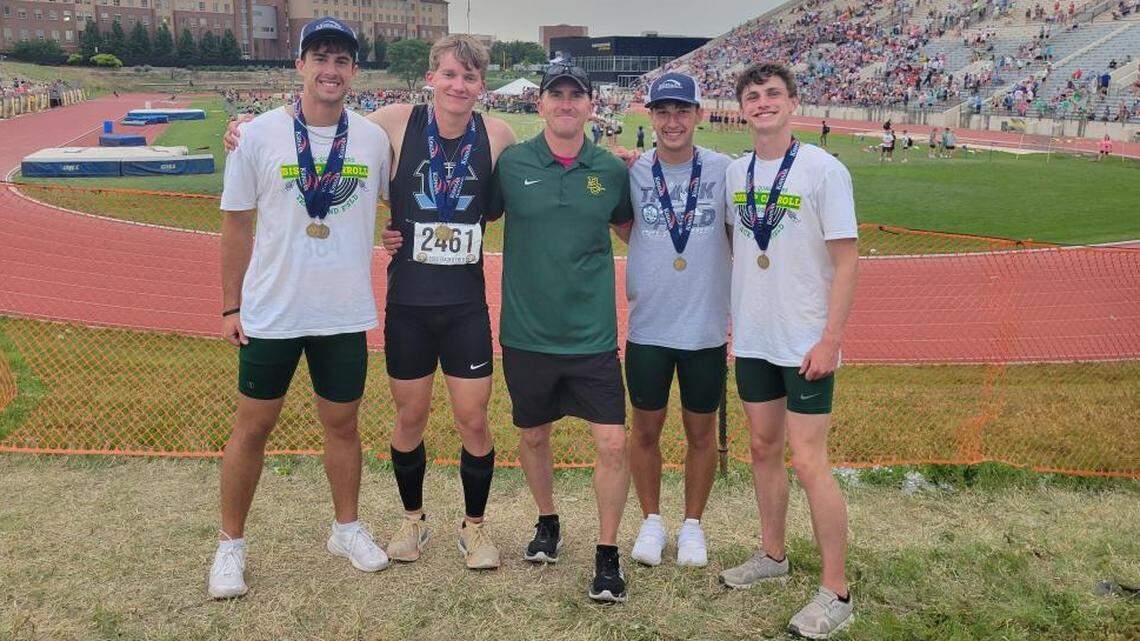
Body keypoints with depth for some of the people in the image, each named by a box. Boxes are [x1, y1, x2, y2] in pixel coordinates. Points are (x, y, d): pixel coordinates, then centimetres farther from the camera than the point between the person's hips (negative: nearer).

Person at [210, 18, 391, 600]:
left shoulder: (374, 138, -1)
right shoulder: (260, 134, -6)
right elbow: (237, 227, -1)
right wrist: (231, 306, 0)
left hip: (345, 315, 2)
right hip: (270, 313, -1)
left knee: (342, 423, 14)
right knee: (252, 426, 8)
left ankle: (347, 528, 32)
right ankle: (231, 543, 24)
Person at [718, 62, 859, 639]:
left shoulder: (823, 170, -10)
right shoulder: (735, 172, 6)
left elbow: (846, 261, -11)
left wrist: (830, 340, -16)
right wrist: (728, 319, 12)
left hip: (806, 344, -6)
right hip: (752, 338, 6)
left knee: (808, 461, -6)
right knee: (763, 448, 15)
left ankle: (836, 593, 6)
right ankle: (773, 554, 33)